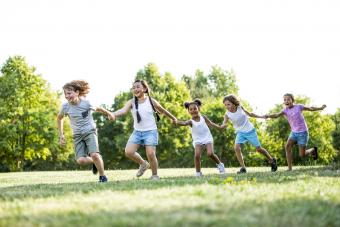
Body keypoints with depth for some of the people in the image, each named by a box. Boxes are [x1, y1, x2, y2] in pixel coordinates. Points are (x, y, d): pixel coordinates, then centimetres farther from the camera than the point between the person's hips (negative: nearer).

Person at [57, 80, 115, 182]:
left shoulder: (86, 103, -13)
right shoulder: (65, 106, -8)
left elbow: (97, 108, 9)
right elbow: (59, 118, 12)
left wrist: (109, 114, 24)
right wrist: (61, 135, 11)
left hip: (90, 132, -2)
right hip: (77, 135, 2)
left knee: (94, 155, -24)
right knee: (80, 160, -15)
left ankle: (102, 176, -2)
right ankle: (95, 161, 17)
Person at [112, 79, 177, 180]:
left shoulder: (151, 101, -3)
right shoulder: (131, 102, -3)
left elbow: (163, 111, 12)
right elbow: (123, 110, -23)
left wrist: (173, 118, 27)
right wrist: (113, 114, -44)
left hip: (151, 131, -2)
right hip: (137, 131, 2)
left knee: (150, 154, -13)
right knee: (128, 151, -12)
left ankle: (155, 175, 10)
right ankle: (143, 164, 16)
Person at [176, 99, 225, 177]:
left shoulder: (203, 117, 0)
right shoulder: (191, 122, -10)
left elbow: (211, 123, 16)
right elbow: (184, 123, -31)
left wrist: (219, 127, 17)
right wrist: (176, 122, -51)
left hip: (207, 138, 1)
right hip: (197, 140, -1)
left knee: (210, 153, -19)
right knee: (197, 155, -22)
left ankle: (219, 164, 9)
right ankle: (198, 173, -7)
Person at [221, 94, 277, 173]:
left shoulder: (240, 108, -12)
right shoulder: (227, 114, -13)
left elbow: (249, 114, 5)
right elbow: (223, 124, -26)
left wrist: (261, 116, 2)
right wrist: (223, 126, -50)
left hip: (250, 130, -1)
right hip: (240, 132, 1)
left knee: (258, 149, 5)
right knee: (237, 147, -22)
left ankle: (272, 160, 29)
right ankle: (243, 168, -14)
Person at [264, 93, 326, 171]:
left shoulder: (298, 106, -7)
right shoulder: (285, 110, -2)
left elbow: (311, 108, 8)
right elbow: (276, 115, -19)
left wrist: (321, 108, 2)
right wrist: (268, 116, -38)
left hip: (303, 132, -3)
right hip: (294, 132, 3)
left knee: (302, 155, -6)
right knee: (287, 146, -22)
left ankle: (313, 150, 27)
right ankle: (289, 168, -17)